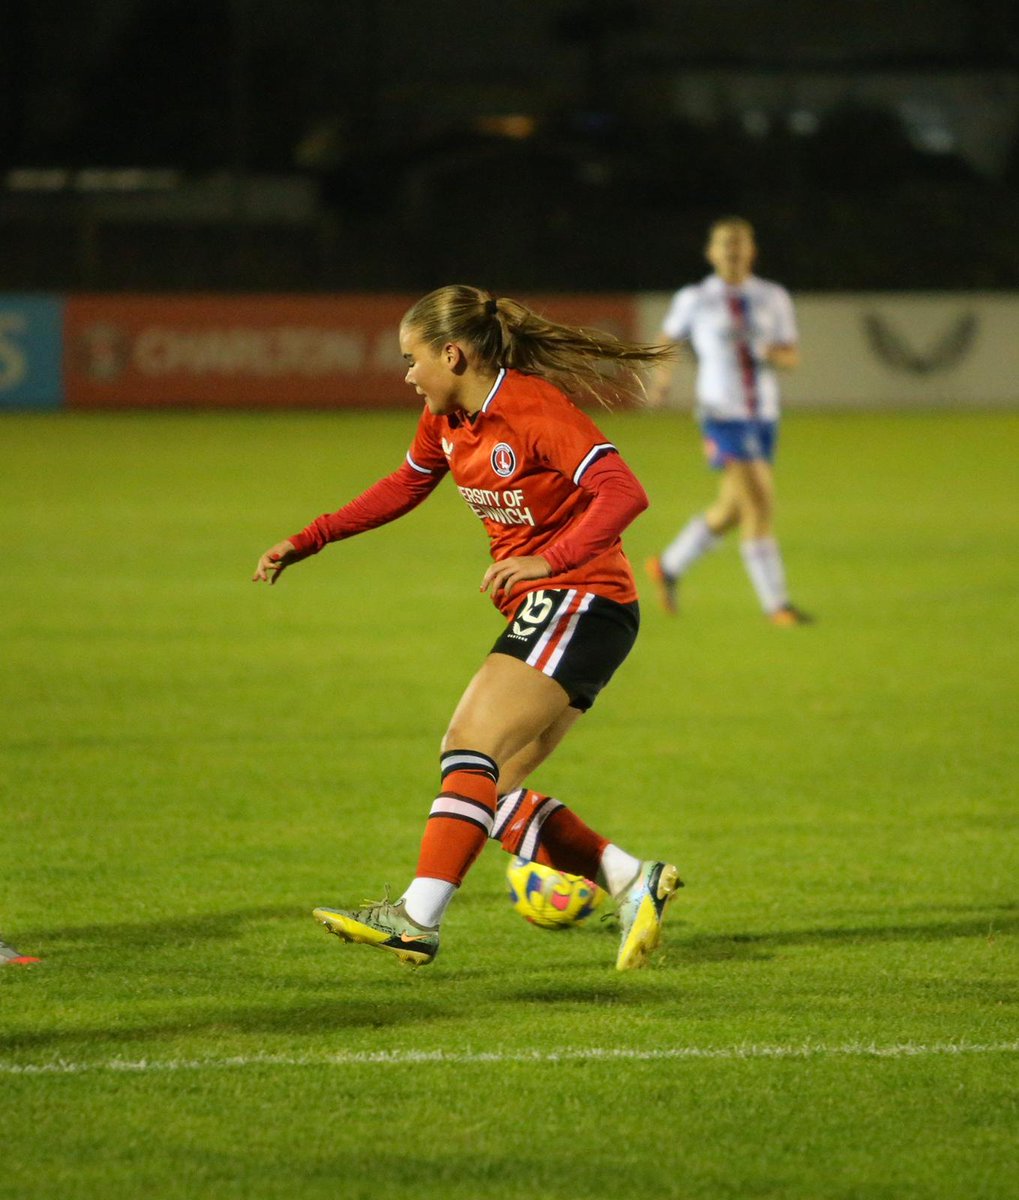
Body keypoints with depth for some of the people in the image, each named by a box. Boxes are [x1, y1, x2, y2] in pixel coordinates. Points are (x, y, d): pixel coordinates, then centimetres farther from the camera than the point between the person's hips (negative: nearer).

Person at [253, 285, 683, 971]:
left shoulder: (535, 411, -17)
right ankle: (634, 883, 2)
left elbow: (625, 494, -26)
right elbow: (403, 488, 28)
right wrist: (308, 541, 24)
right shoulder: (446, 421, 9)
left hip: (582, 604, -9)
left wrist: (549, 559, -35)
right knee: (493, 792, 1)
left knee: (472, 750, -20)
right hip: (539, 613, 9)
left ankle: (417, 920, -26)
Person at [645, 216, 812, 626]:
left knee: (730, 512, 14)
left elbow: (792, 357, 9)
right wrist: (663, 375, 0)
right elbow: (669, 339, 16)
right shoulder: (693, 300, 0)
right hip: (721, 416, -5)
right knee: (758, 505, -16)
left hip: (764, 418, 5)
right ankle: (776, 604, -12)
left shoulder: (774, 298, 7)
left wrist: (776, 354, -13)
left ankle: (669, 567, 37)